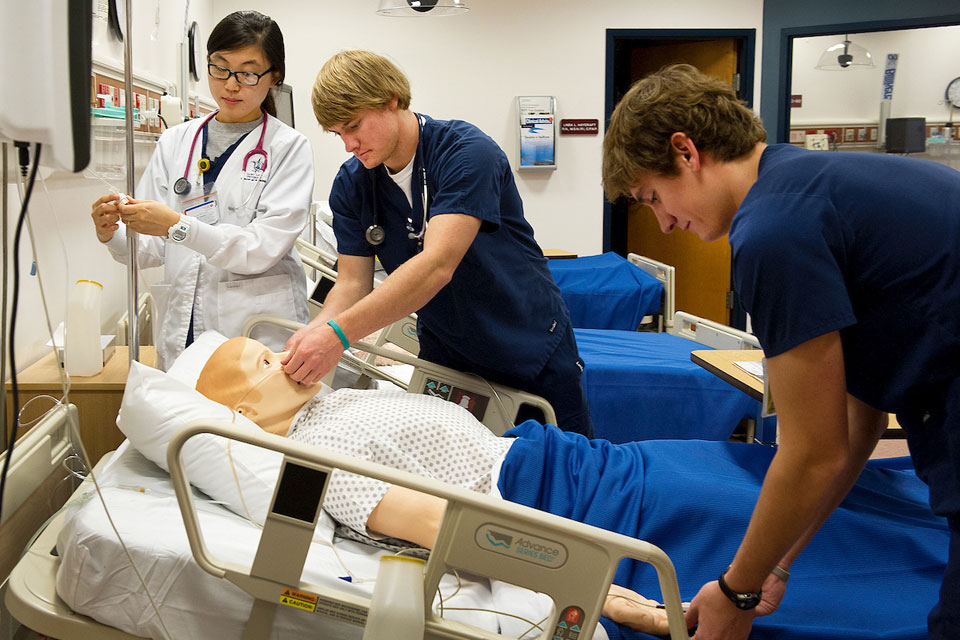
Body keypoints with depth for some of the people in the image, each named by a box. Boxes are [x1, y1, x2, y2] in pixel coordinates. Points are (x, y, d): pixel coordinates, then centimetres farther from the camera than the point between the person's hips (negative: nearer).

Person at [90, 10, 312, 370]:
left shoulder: (288, 148, -1)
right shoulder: (175, 142, 12)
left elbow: (264, 249, -12)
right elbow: (153, 249, 10)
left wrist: (177, 226, -21)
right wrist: (113, 235, -11)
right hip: (185, 334, 4)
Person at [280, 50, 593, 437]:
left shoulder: (466, 152, -24)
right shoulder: (351, 184, -5)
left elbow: (437, 266, -36)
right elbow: (352, 282, -5)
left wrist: (338, 334, -43)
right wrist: (313, 333, -28)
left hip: (532, 354, -4)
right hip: (444, 358, 5)